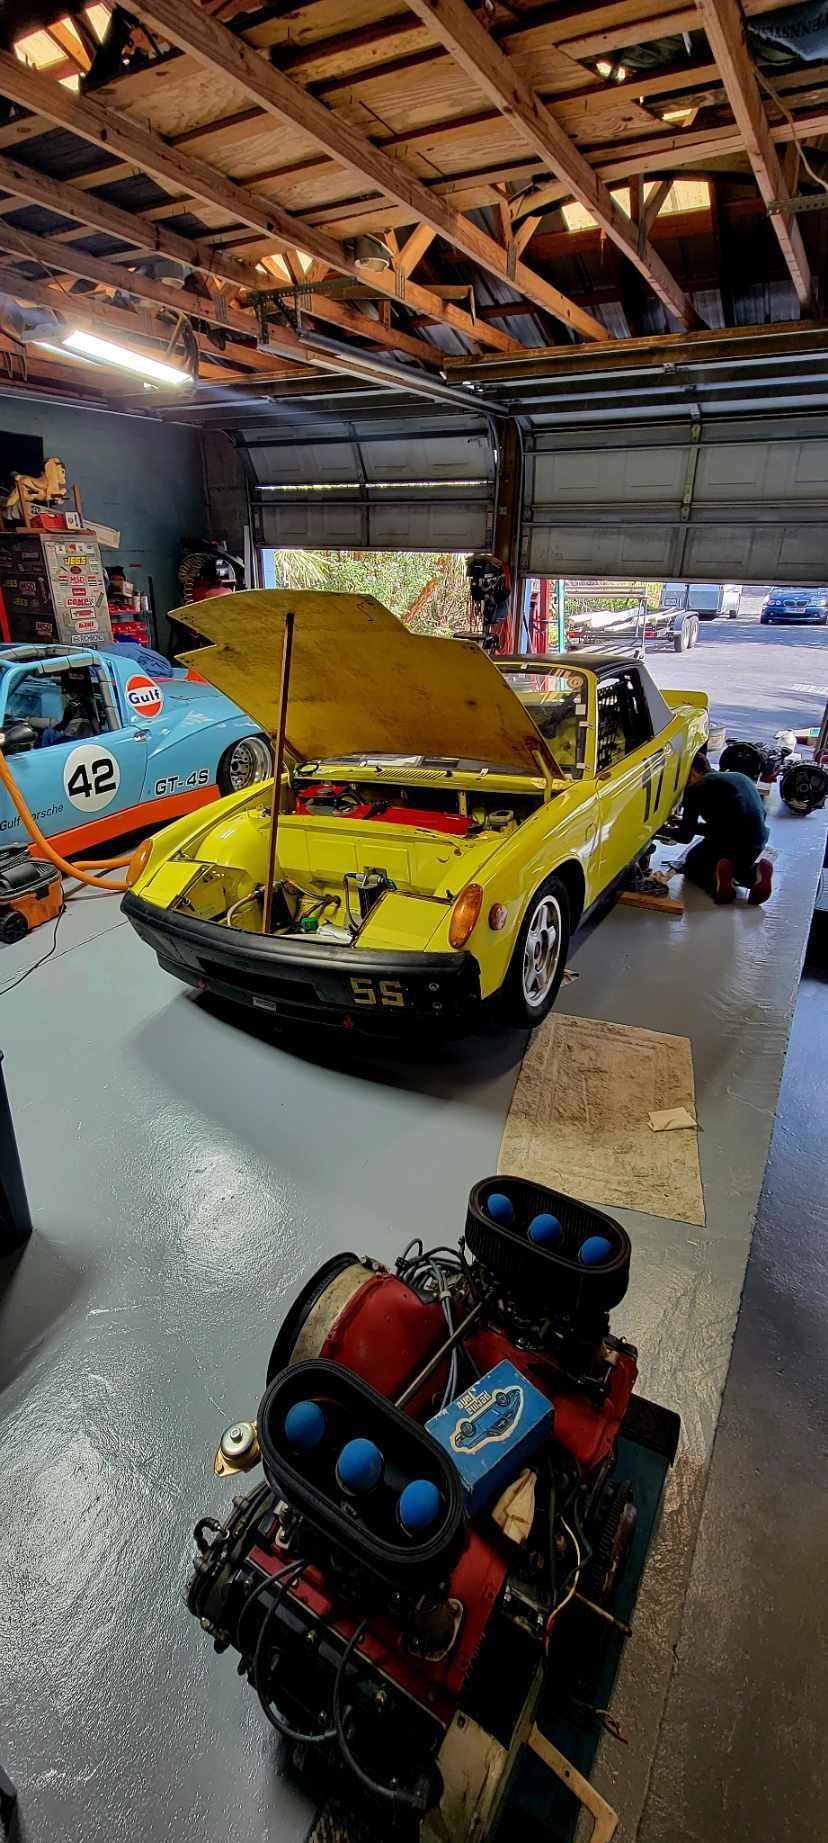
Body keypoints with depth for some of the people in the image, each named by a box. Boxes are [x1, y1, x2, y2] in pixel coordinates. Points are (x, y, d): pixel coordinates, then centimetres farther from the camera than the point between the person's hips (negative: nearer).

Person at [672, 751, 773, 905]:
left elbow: (685, 836, 7)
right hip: (757, 843, 6)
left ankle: (716, 879, -9)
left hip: (729, 843, -6)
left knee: (692, 864, 25)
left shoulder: (697, 788, 3)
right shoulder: (741, 778, 23)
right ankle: (755, 874, 3)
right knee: (739, 865, 38)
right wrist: (692, 825, 36)